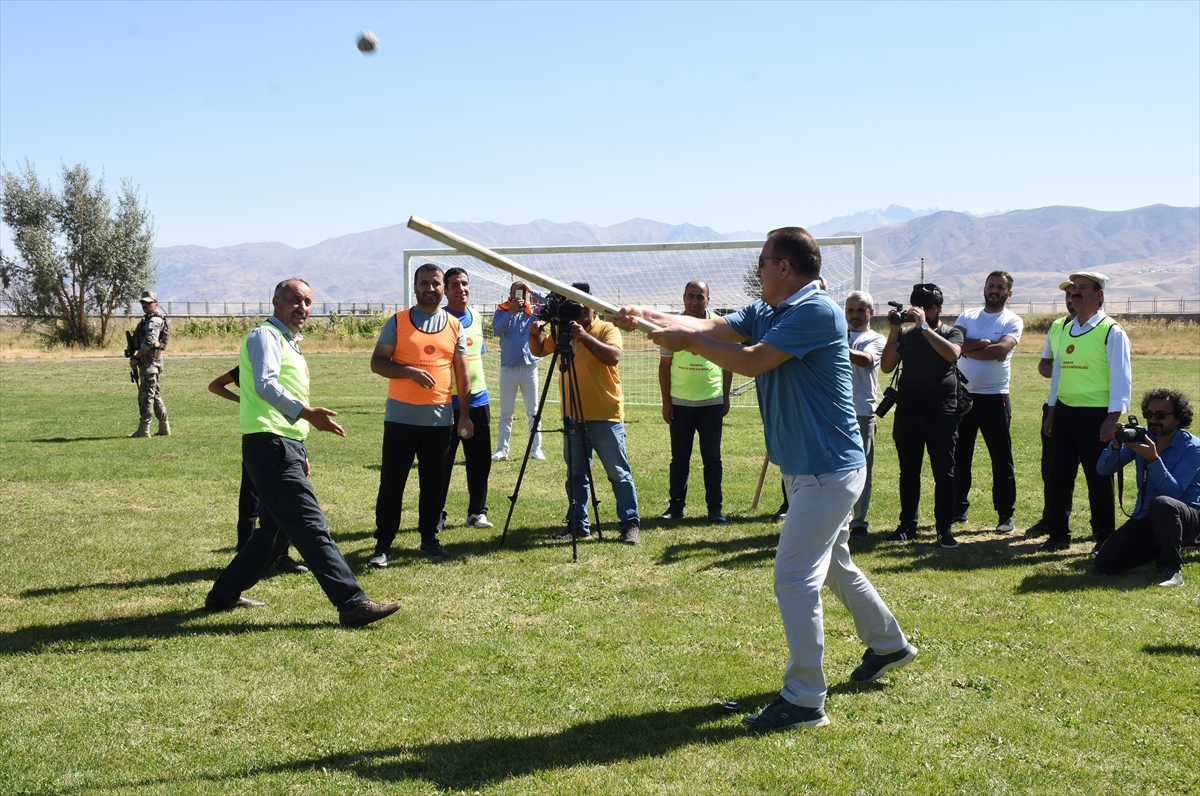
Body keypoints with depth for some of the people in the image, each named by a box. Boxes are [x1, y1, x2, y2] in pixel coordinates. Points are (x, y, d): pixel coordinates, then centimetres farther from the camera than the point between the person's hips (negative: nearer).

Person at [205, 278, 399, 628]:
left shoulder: (290, 343, 24)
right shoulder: (265, 336, -6)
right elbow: (265, 385, -23)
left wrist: (300, 454, 27)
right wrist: (308, 413, -34)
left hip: (286, 446, 10)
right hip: (270, 445, -10)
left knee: (274, 527, 18)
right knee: (313, 527, -14)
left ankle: (224, 594, 29)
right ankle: (352, 604, -18)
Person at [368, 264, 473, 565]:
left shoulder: (454, 326, 8)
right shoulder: (397, 322, 1)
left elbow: (462, 372, 9)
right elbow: (377, 363, -3)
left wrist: (465, 414, 4)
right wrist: (410, 371, -19)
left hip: (440, 418, 2)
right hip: (401, 416, -2)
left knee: (434, 481, 9)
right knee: (392, 481, 0)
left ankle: (429, 537, 22)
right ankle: (383, 544, 6)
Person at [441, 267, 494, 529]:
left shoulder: (476, 318, 11)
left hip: (478, 399, 6)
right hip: (448, 402, -6)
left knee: (480, 460, 8)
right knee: (443, 461, 1)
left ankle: (477, 512, 18)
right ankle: (435, 514, 11)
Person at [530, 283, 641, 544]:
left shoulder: (607, 329, -5)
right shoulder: (562, 331, 11)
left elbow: (613, 356, -22)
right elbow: (539, 351, 16)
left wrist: (584, 336, -29)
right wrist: (535, 334, -5)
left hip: (605, 417, -5)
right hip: (573, 417, 5)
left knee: (619, 473, 0)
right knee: (576, 475, 10)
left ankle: (631, 524, 5)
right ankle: (577, 524, 18)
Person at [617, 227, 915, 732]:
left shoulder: (818, 312, -20)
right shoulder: (765, 312, 8)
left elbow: (752, 362, -25)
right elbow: (711, 327, -3)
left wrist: (689, 341, -17)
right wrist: (650, 317, -16)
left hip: (828, 471, -10)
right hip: (804, 469, 10)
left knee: (794, 578, -9)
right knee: (834, 566, 24)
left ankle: (804, 701, 0)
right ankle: (888, 644, 44)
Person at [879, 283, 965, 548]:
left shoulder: (951, 333, 4)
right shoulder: (906, 334, 10)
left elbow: (952, 353, -20)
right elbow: (887, 366, -1)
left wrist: (924, 326, -21)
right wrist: (894, 331, -9)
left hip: (941, 414, -3)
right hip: (907, 413, 3)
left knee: (944, 473, -2)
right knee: (908, 472, 9)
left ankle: (944, 529, 3)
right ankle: (907, 525, 17)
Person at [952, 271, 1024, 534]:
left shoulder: (1013, 321, 0)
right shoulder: (967, 316, 10)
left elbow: (1001, 351, -18)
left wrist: (967, 349, -10)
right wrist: (984, 343, -15)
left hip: (994, 397, -3)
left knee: (1001, 458, 1)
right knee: (958, 456, 10)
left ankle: (1006, 515, 8)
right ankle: (958, 508, 21)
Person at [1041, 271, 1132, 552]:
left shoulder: (1111, 332, -8)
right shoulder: (1065, 330, 13)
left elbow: (1121, 378, -12)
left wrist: (1112, 419, -17)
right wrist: (1051, 411, 15)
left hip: (1095, 414, -7)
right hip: (1064, 412, 7)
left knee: (1098, 478, 2)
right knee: (1059, 475, 11)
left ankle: (1105, 539, 14)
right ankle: (1058, 534, 23)